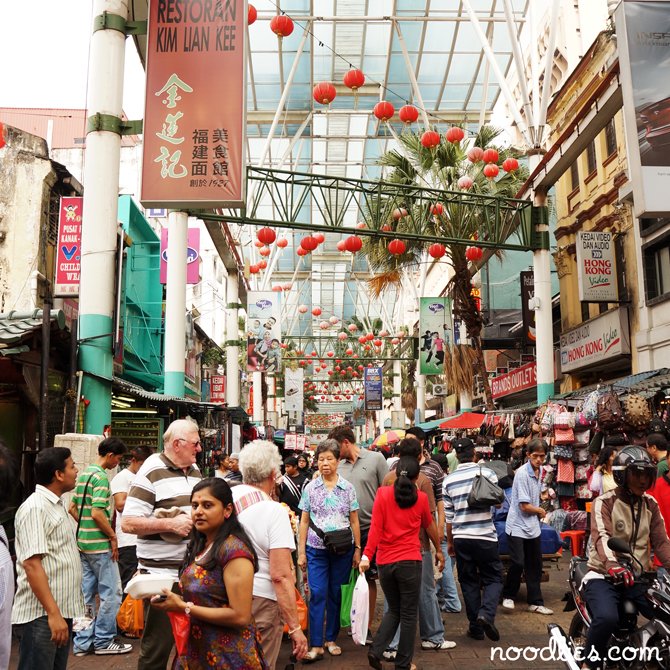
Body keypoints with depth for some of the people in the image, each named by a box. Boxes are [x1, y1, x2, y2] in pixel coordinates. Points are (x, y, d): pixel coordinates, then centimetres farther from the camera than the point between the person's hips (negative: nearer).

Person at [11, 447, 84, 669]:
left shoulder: (56, 505, 15)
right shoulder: (35, 508, -15)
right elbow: (31, 564, -22)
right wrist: (53, 613, -25)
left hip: (62, 610, 9)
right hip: (41, 615, -9)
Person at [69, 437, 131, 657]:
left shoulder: (83, 474, 12)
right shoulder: (101, 477, -17)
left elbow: (72, 508, 17)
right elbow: (97, 513, -24)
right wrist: (112, 536, -14)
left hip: (83, 541, 9)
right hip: (99, 543, -9)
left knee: (87, 593, 14)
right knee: (111, 592, 2)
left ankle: (83, 641, 20)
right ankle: (103, 641, 9)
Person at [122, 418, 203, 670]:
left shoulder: (195, 470, 12)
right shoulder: (151, 472, -11)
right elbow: (128, 523, -16)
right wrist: (171, 524, -21)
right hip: (162, 574, -7)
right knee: (157, 647, 2)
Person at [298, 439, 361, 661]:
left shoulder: (347, 488, 2)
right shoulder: (310, 488, 2)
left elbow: (354, 521, 6)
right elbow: (304, 521, 5)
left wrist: (357, 549, 2)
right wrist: (301, 551, 2)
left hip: (342, 549, 1)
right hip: (316, 549, 0)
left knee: (336, 595, 8)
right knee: (317, 595, -5)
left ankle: (331, 639, 23)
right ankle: (316, 645, 1)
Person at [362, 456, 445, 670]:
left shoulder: (382, 494, -2)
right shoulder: (420, 498, 1)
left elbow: (375, 528, -10)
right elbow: (429, 525, 16)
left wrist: (366, 555, -11)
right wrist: (438, 550, 31)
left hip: (385, 562, 2)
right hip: (409, 561, -2)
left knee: (393, 610, 20)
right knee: (408, 613, 10)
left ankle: (376, 650, 6)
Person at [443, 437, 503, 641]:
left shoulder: (449, 480, 2)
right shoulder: (487, 473, -6)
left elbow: (448, 515, 6)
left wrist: (449, 541, 16)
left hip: (461, 537, 2)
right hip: (485, 536, -2)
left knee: (469, 582, 12)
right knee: (493, 578, 10)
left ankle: (476, 628, 15)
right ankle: (486, 613, -12)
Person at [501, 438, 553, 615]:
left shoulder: (539, 471, 5)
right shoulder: (522, 473, -20)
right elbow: (525, 506, -18)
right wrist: (541, 511, -2)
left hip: (533, 527, 7)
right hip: (517, 526, -7)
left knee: (535, 565, 10)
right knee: (518, 563, -10)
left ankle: (535, 602, 21)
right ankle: (508, 595, 13)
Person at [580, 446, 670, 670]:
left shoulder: (651, 505, 9)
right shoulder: (604, 502, -9)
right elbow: (601, 536, -24)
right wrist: (613, 566, -44)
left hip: (638, 577, 5)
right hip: (604, 576, -5)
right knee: (607, 618, -31)